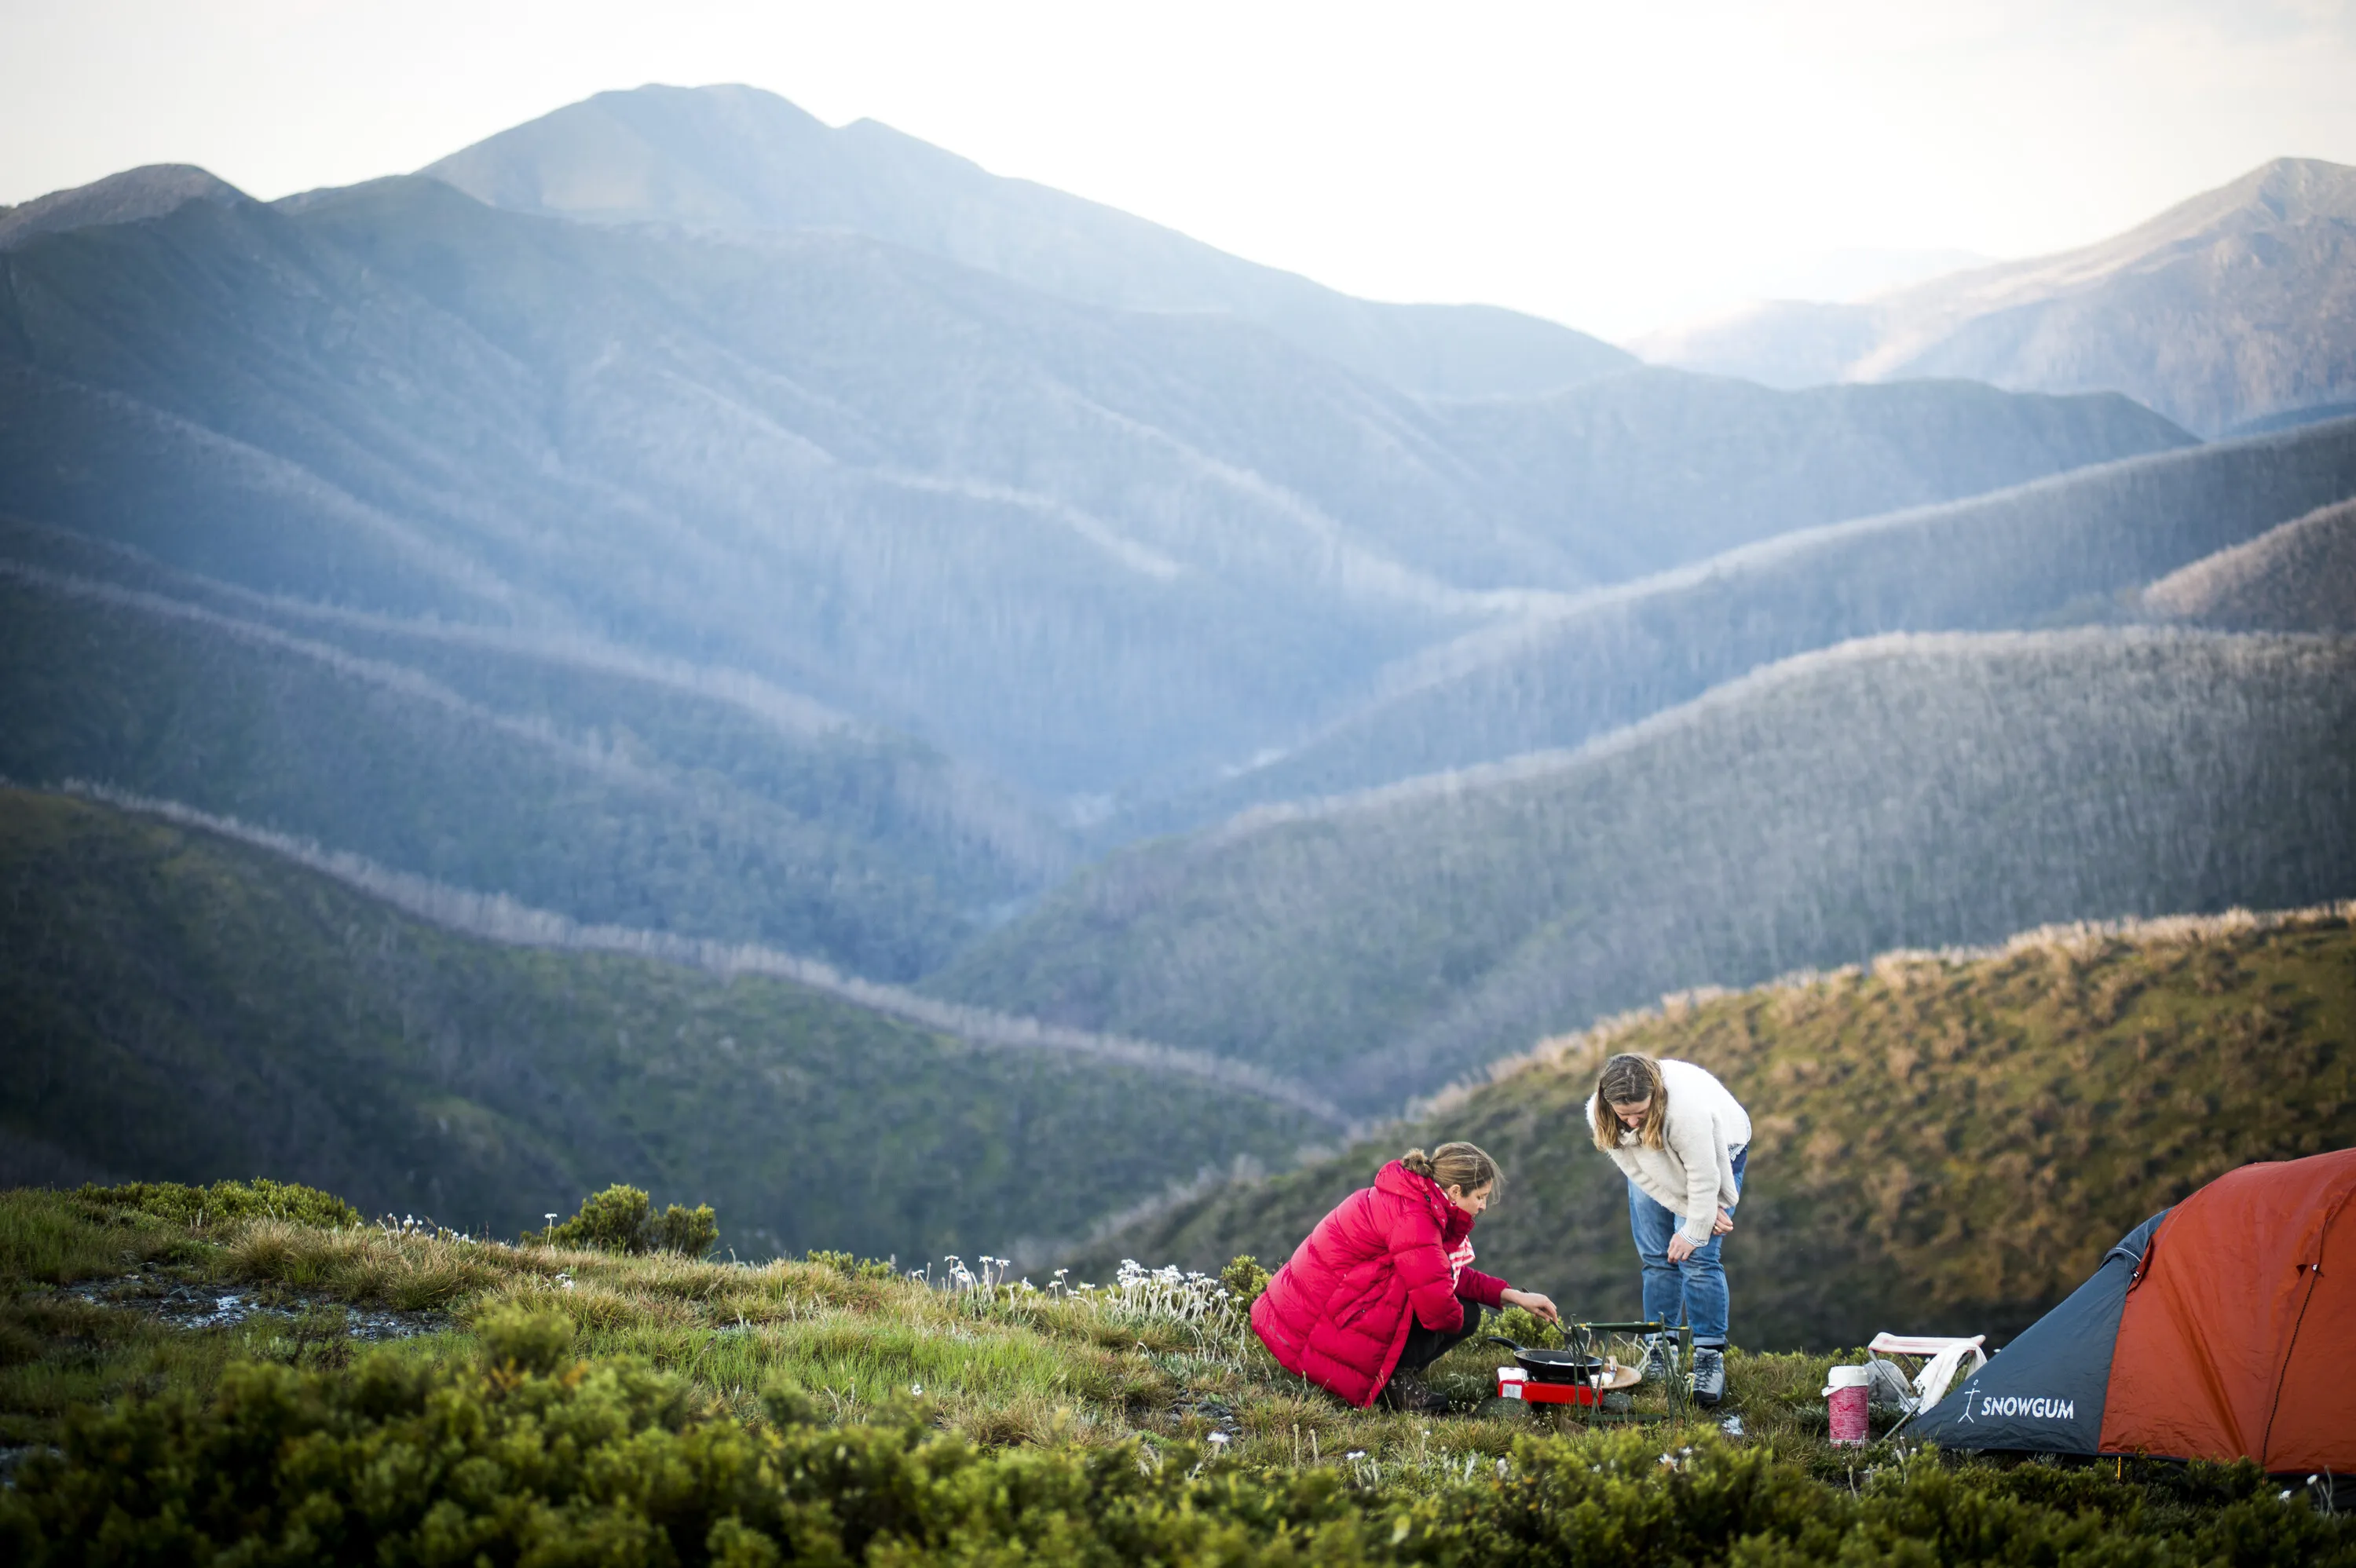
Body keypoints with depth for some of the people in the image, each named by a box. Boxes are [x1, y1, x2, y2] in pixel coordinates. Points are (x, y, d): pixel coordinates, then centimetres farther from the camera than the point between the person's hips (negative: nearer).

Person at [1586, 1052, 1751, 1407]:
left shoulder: (1686, 1108, -44)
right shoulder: (1599, 1117, -28)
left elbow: (1703, 1177, -33)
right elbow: (1641, 1173, -20)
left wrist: (1694, 1232, -24)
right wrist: (1690, 1211, -20)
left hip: (1714, 1153, -5)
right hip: (1656, 1167, 5)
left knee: (1698, 1258, -15)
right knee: (1655, 1257, 2)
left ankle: (1710, 1357, -13)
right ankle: (1660, 1346, 12)